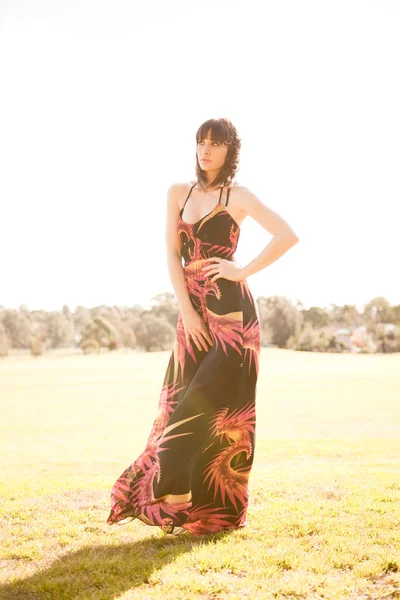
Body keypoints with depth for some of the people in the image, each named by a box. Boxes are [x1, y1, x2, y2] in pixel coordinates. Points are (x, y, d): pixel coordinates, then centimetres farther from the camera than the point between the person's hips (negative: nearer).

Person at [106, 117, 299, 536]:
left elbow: (288, 236, -10)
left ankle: (215, 506, 6)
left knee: (217, 406, -4)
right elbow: (172, 254, 4)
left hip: (230, 311, -5)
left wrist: (244, 272, -10)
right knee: (181, 404, 5)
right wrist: (187, 312, -6)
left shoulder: (238, 196, -1)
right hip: (191, 309, 5)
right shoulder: (178, 193, 12)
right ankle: (179, 497, 15)